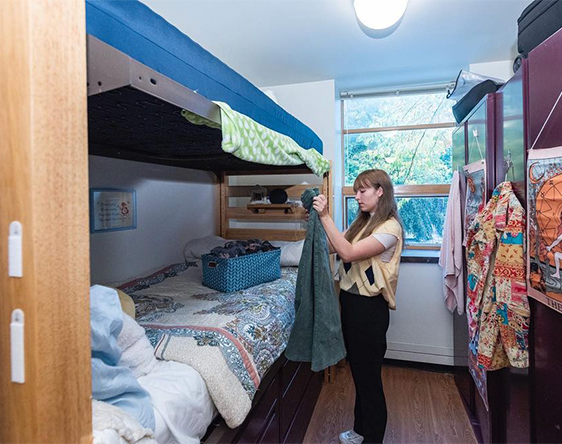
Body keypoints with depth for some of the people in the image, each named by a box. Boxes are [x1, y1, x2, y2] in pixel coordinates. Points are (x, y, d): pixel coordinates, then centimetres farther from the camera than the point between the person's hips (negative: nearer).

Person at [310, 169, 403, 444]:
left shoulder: (390, 227, -15)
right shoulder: (363, 222, 11)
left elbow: (348, 253, -25)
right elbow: (332, 247, 6)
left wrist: (325, 216, -25)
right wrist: (317, 217, -3)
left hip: (369, 306, -8)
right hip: (350, 300, 8)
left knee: (369, 374, 8)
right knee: (357, 370, 21)